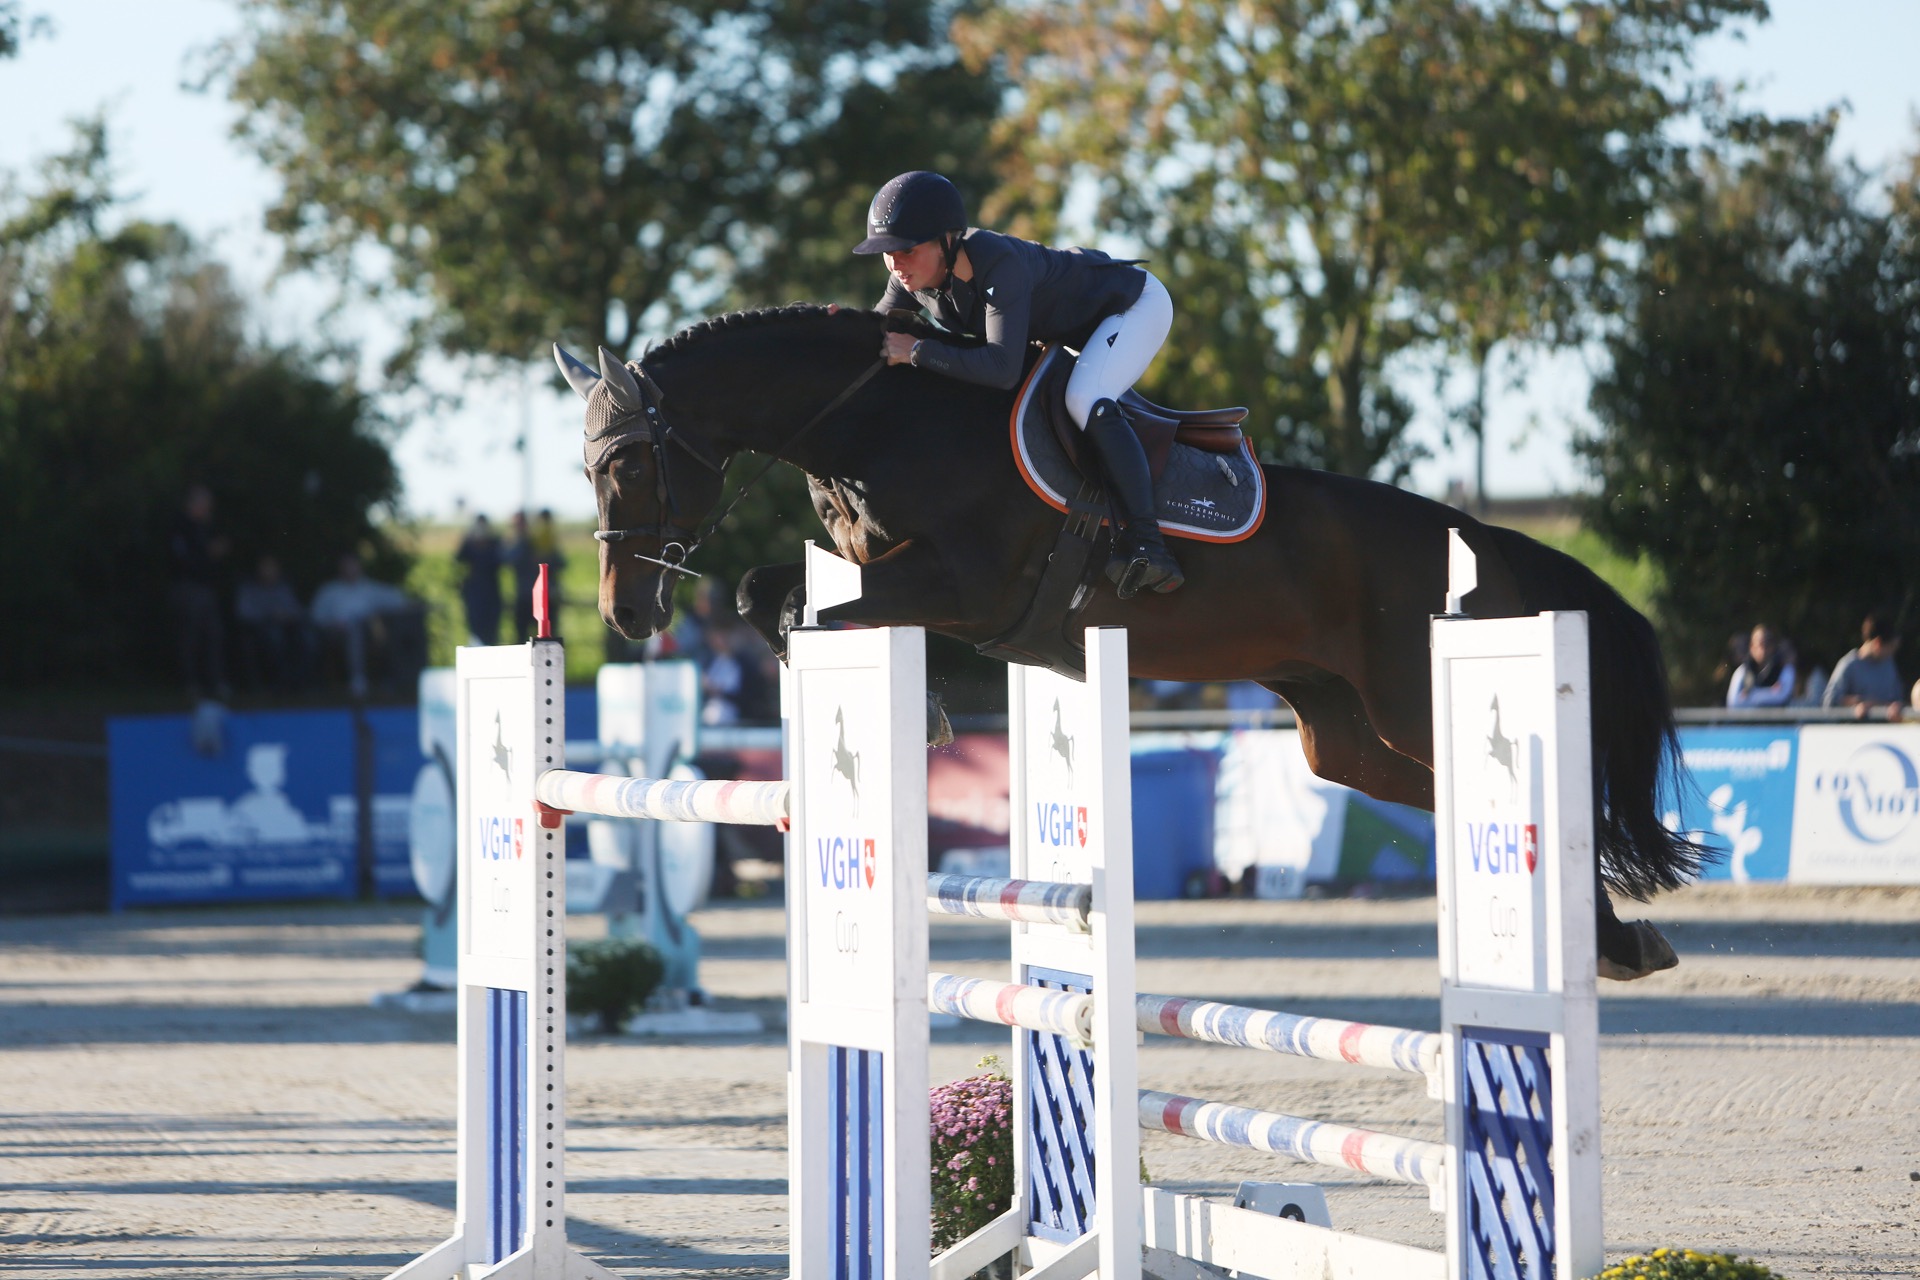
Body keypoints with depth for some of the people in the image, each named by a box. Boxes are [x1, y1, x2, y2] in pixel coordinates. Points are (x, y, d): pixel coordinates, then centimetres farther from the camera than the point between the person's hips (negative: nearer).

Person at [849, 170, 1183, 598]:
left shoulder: (998, 265, -41)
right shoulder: (914, 275, -17)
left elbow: (1003, 368, -48)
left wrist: (917, 351, -45)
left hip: (1137, 302, -9)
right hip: (1071, 326, 9)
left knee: (1086, 401, -31)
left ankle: (1144, 541, -29)